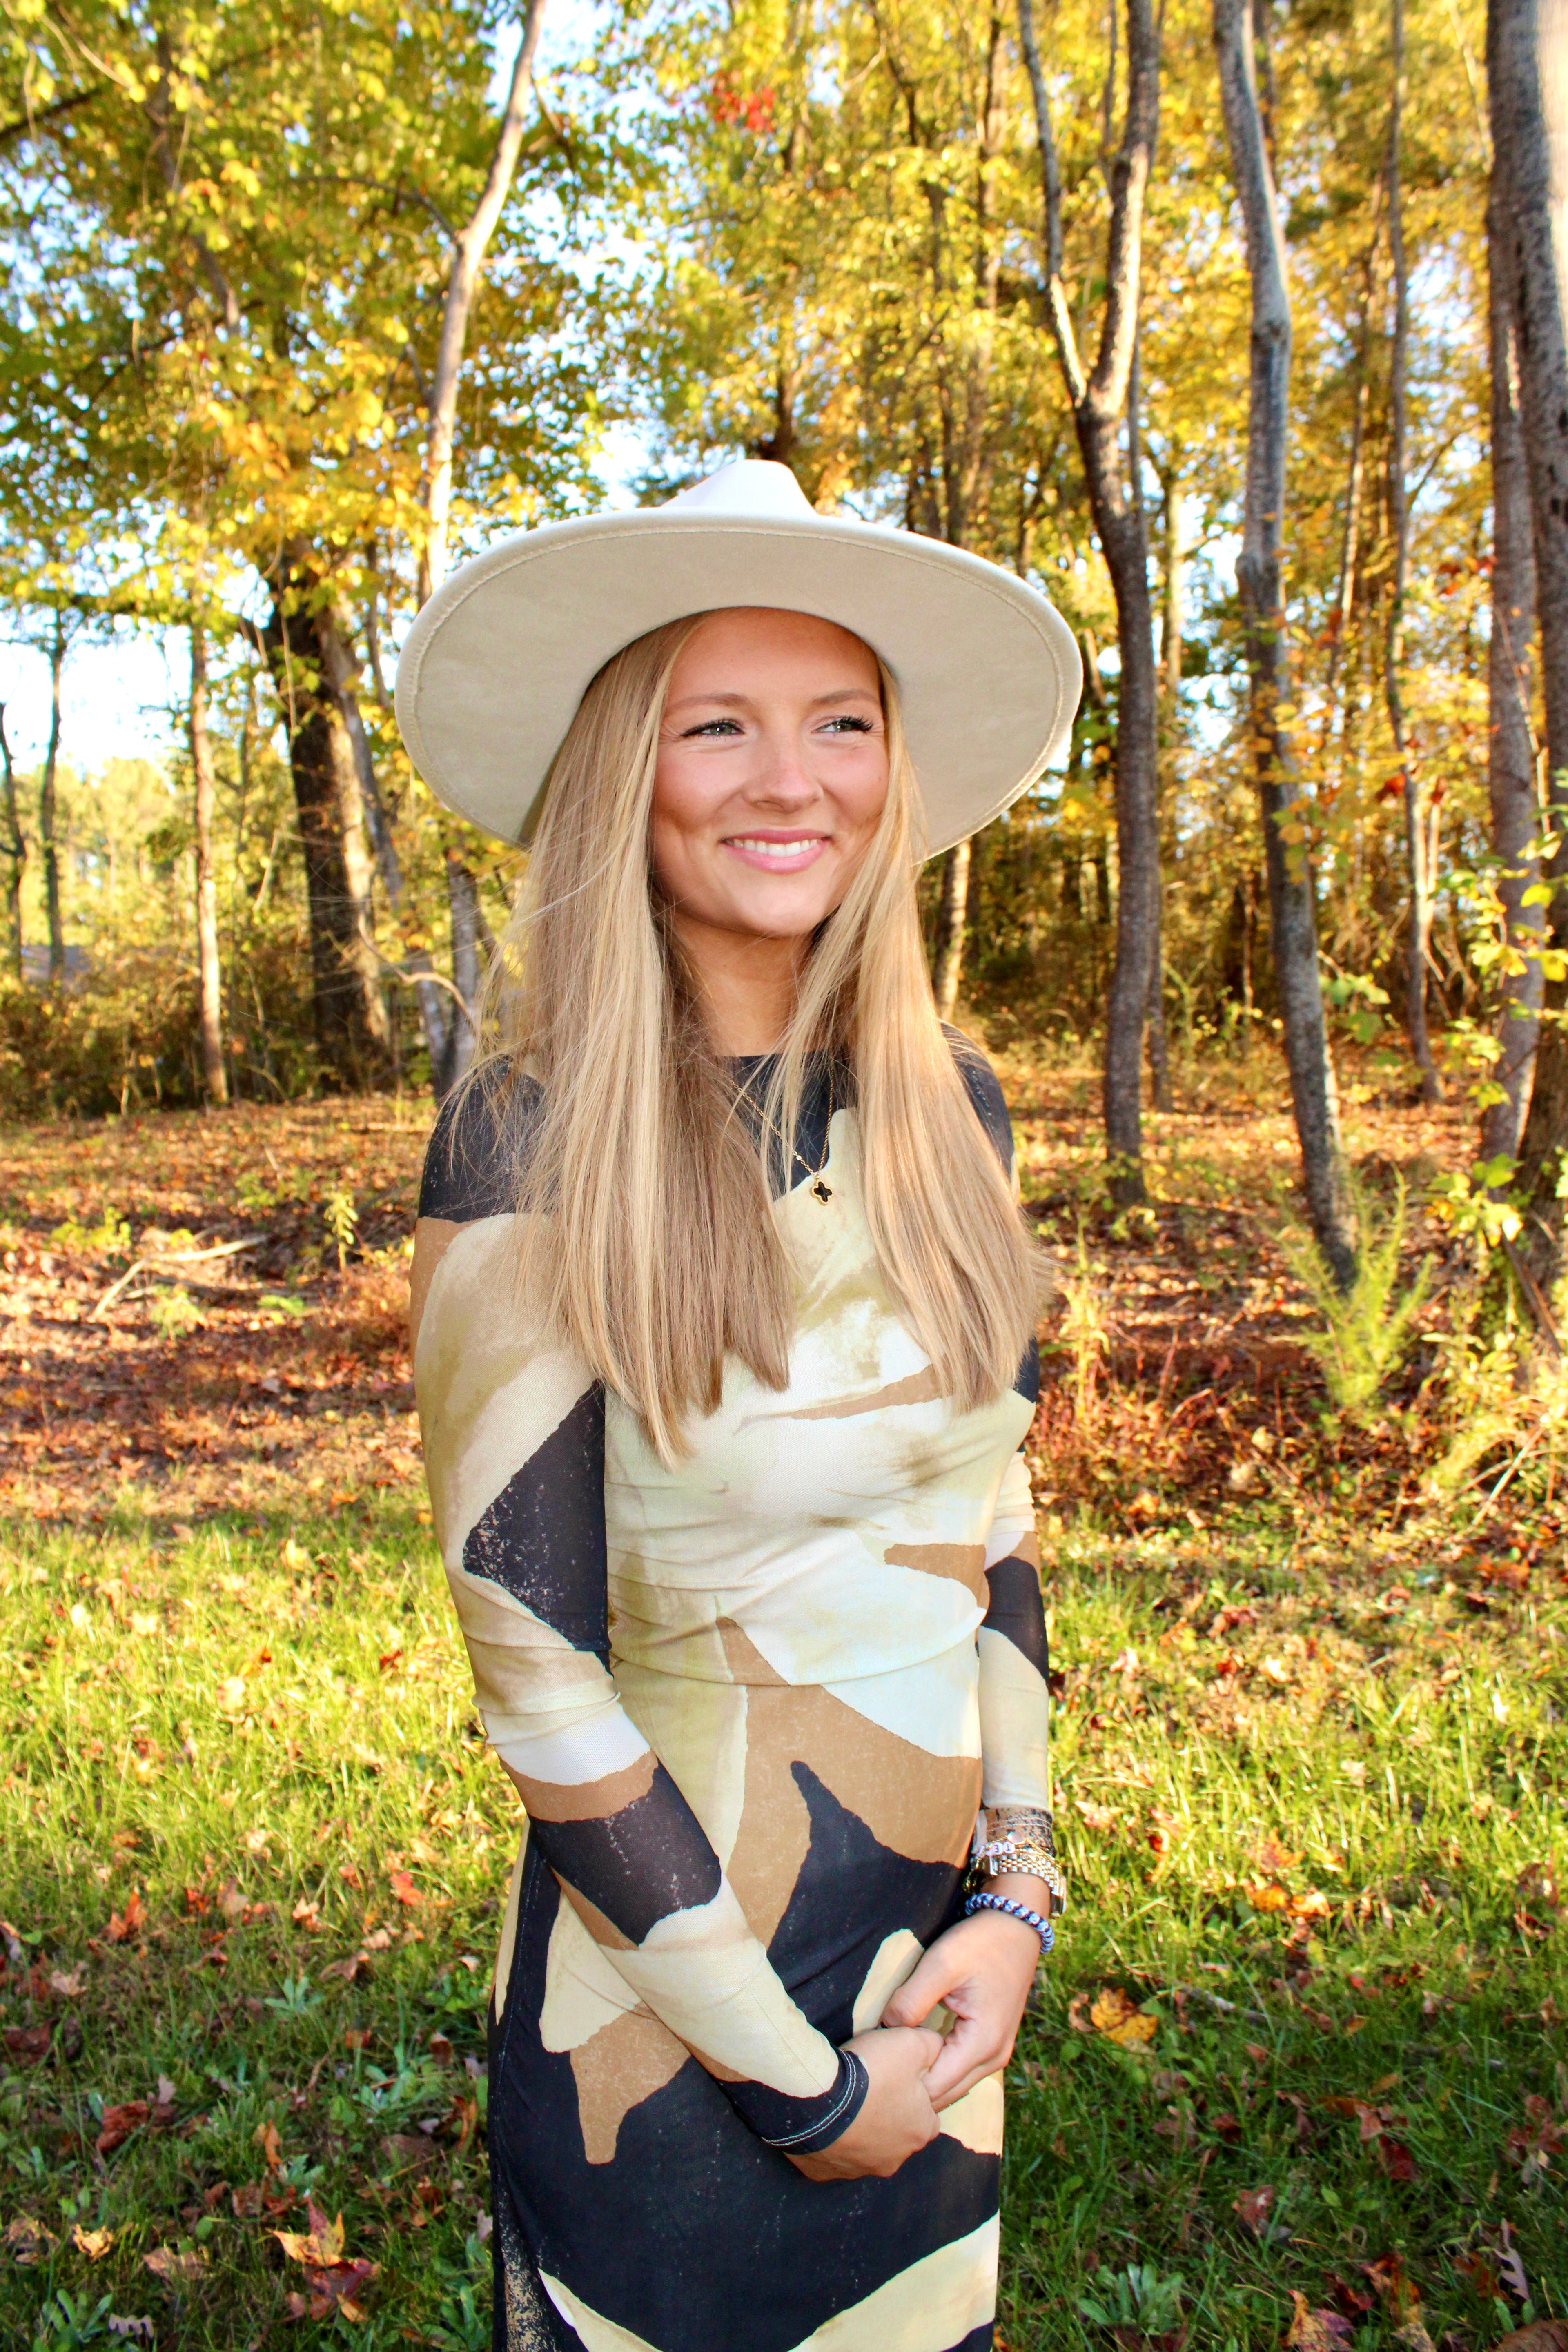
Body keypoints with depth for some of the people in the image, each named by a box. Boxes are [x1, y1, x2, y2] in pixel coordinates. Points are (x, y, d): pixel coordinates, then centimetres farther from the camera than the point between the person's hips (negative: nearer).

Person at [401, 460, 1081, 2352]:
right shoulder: (532, 1147, -19)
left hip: (932, 1985, 5)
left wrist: (1017, 1890, -3)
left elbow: (992, 1516, 5)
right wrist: (795, 2079, -12)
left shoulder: (948, 1110, -3)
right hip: (665, 2008, -5)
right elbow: (535, 1671, -19)